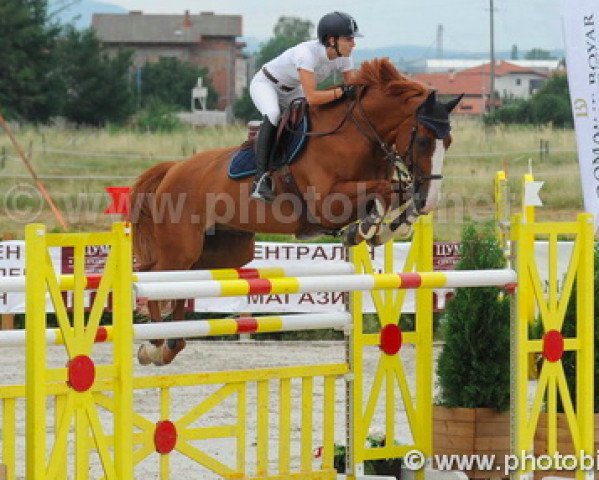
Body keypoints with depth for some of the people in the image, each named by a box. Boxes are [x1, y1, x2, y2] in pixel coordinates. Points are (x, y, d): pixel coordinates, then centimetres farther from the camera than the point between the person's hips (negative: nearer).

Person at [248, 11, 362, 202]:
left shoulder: (343, 58, -17)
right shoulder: (307, 53, -39)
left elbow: (354, 90, -11)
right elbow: (311, 97, -45)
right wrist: (343, 91, -47)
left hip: (291, 91, 8)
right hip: (265, 84, -8)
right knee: (273, 114, -37)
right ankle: (261, 177, -37)